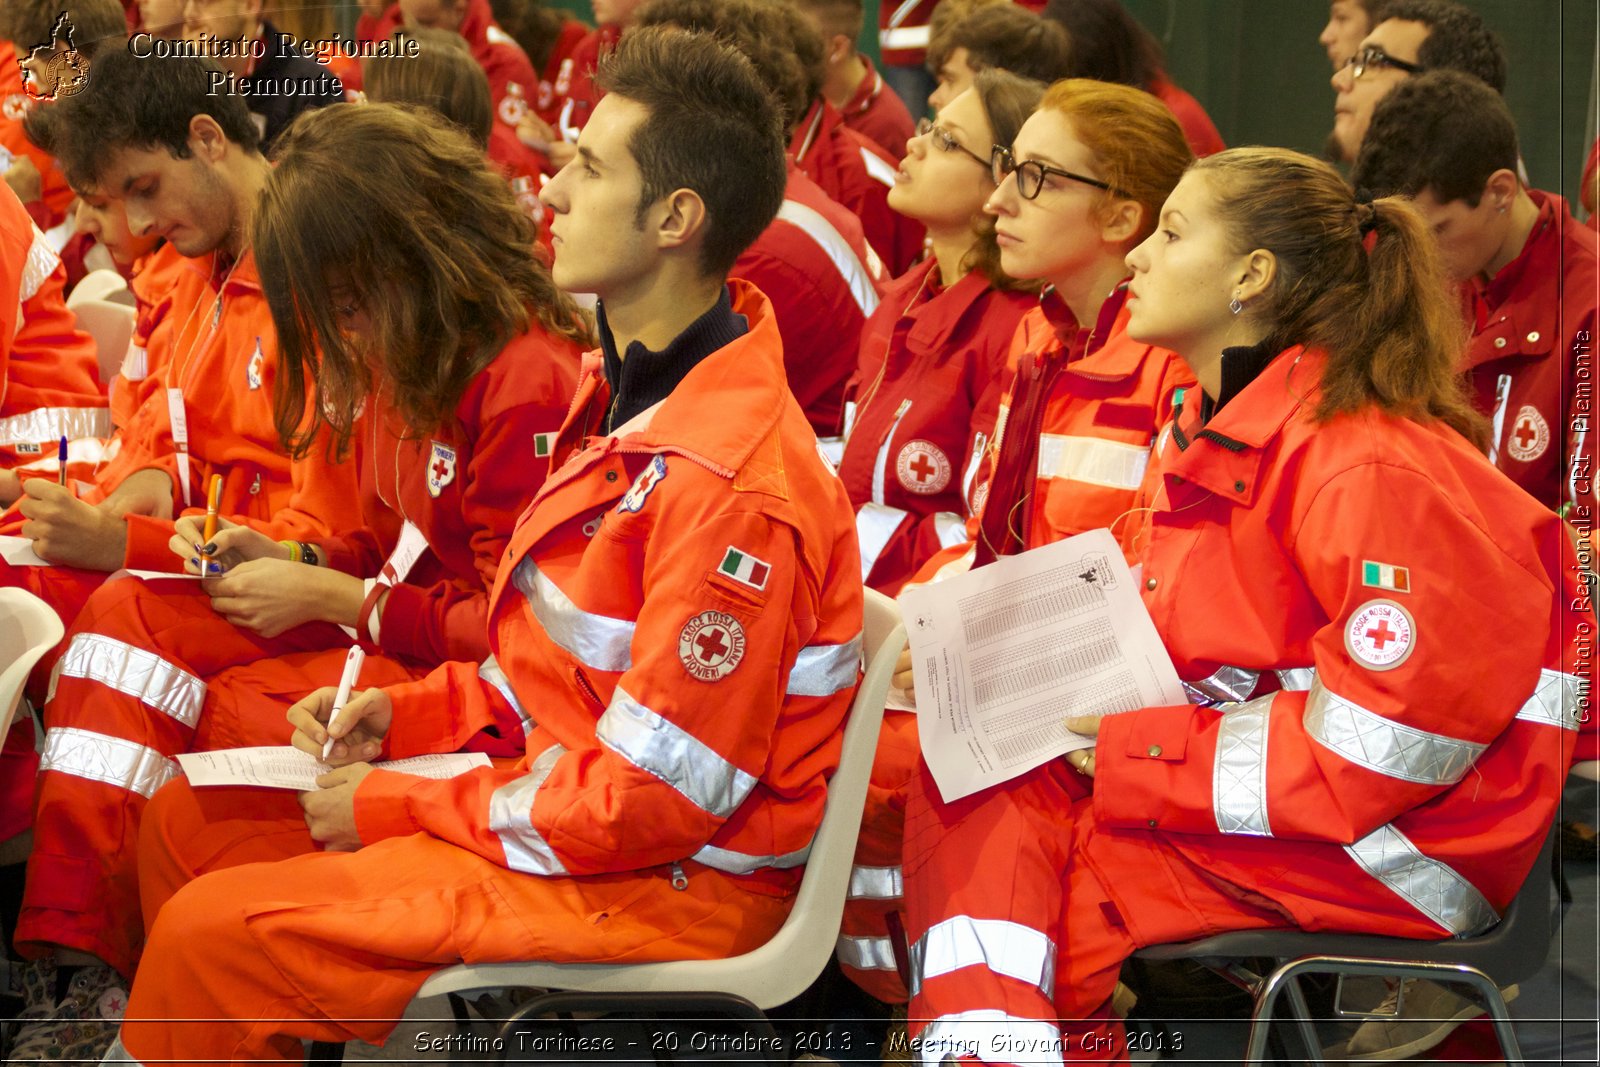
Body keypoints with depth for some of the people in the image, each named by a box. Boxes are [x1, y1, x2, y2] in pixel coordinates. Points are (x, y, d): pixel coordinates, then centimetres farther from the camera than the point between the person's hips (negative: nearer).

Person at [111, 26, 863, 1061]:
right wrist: (408, 712, 5)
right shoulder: (631, 395, 8)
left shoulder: (733, 484, -25)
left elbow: (655, 800, -23)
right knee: (187, 821, 12)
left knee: (212, 935, -16)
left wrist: (402, 810, -14)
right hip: (563, 788, 10)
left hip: (676, 886, -10)